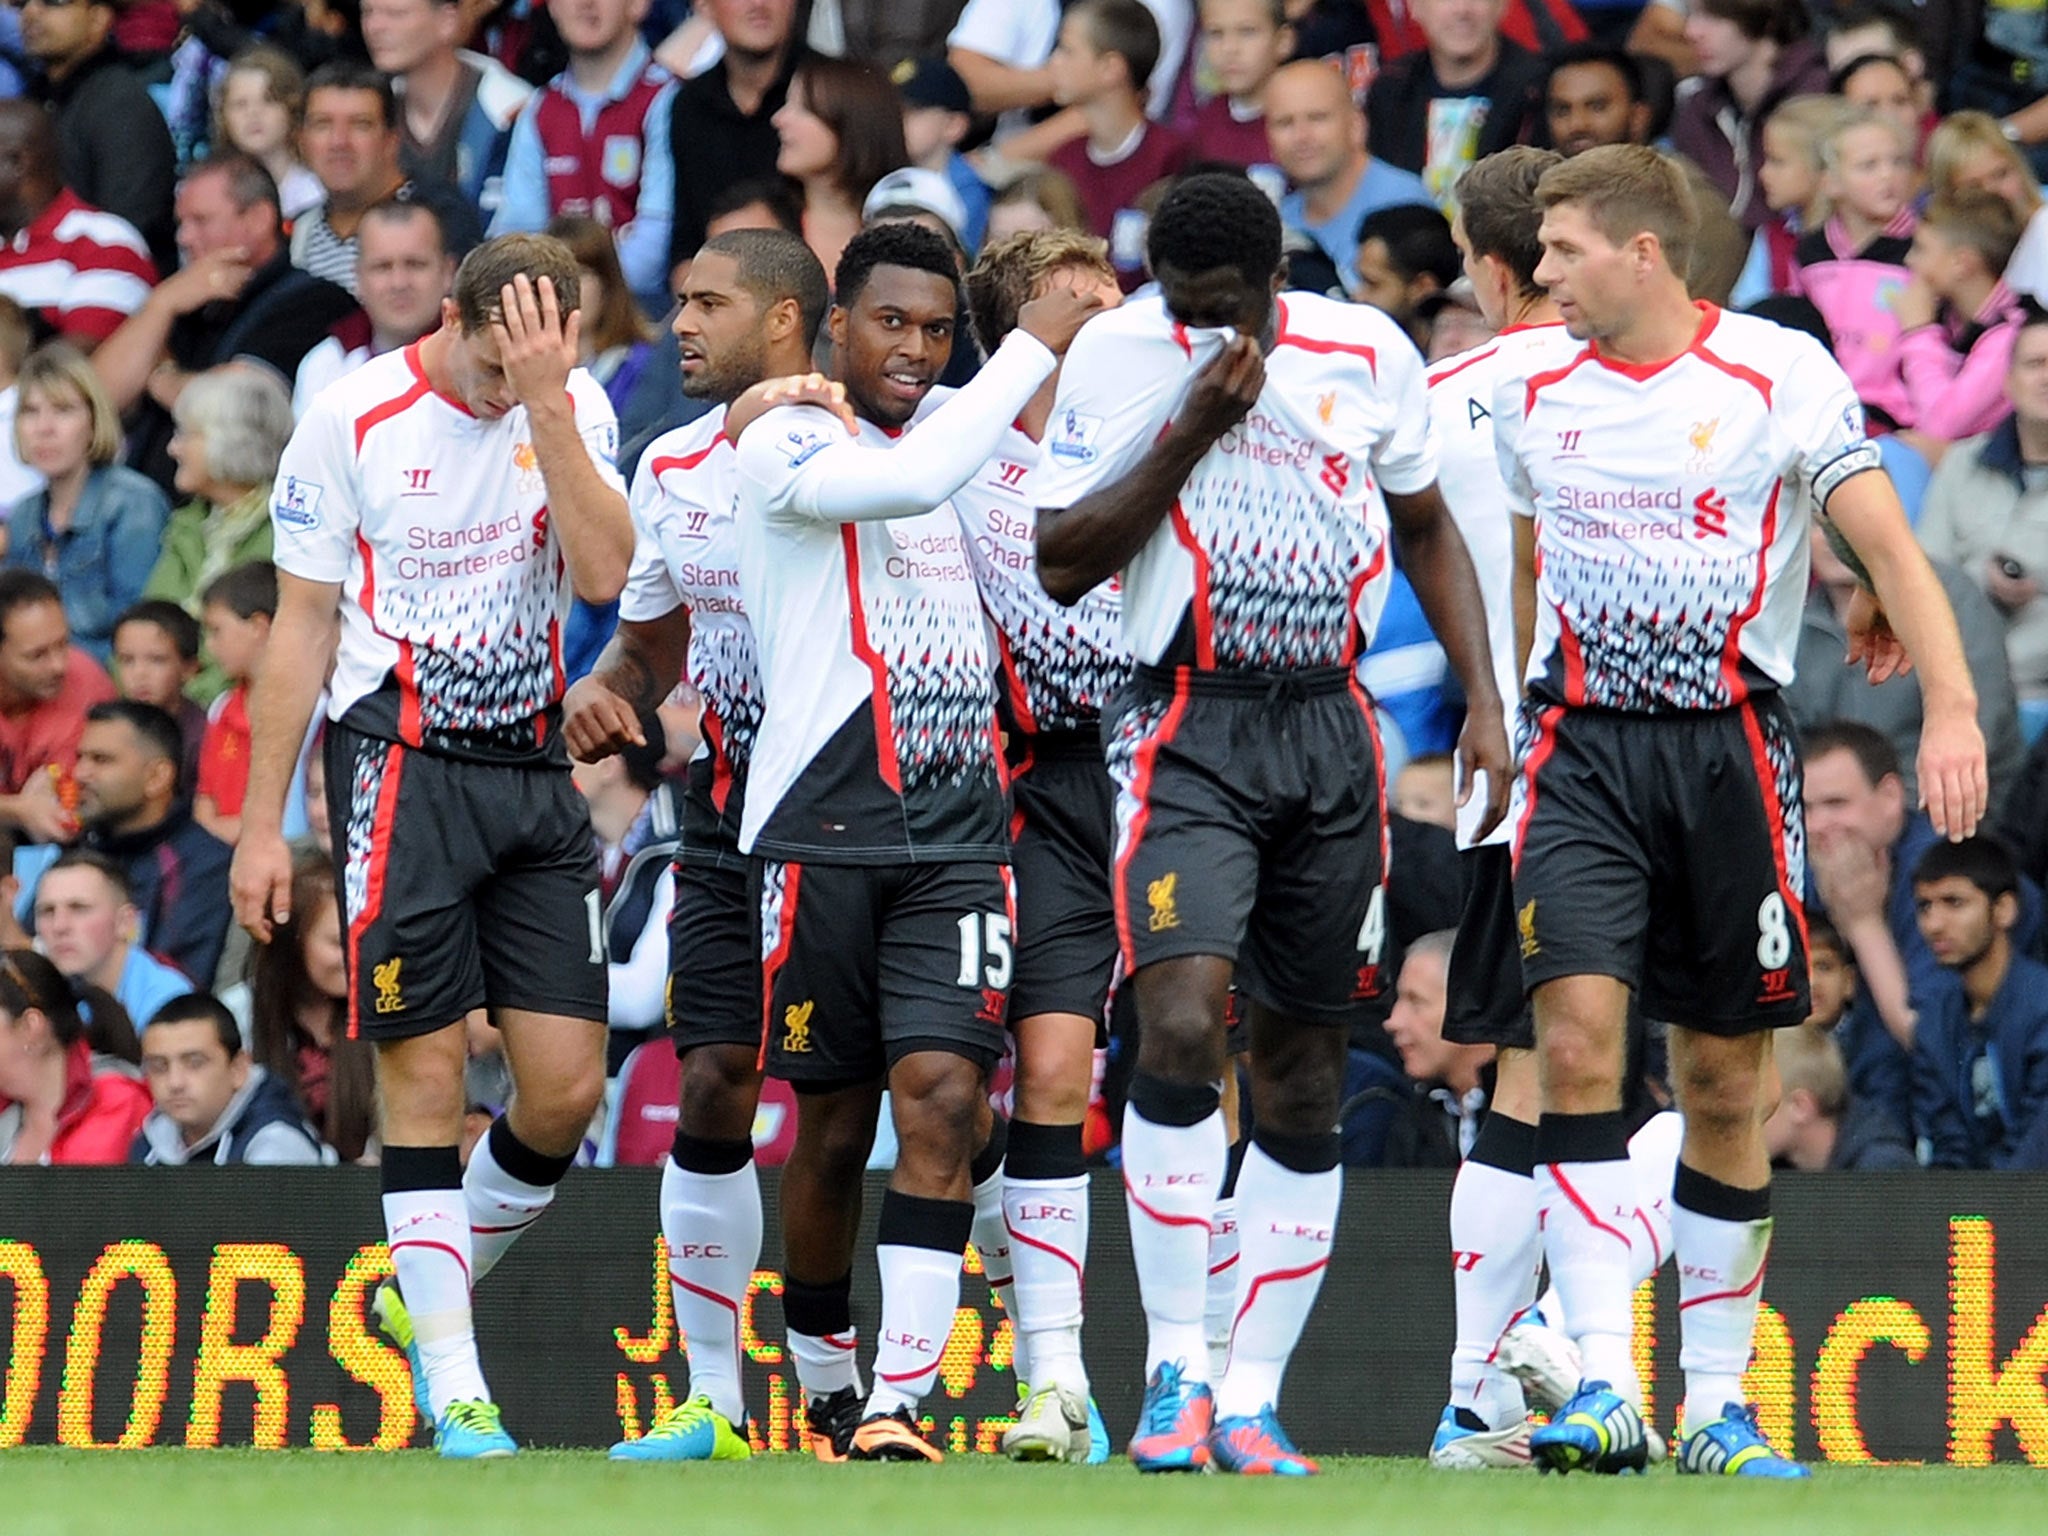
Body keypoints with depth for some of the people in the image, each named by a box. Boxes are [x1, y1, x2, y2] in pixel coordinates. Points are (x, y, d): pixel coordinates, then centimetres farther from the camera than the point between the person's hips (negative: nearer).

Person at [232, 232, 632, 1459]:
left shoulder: (576, 410, 3)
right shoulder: (355, 421, -5)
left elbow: (601, 574, -12)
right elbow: (301, 630, 1)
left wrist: (547, 405, -18)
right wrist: (263, 826, 0)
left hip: (532, 772, 4)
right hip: (400, 768, -4)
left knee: (568, 1087, -1)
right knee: (427, 1071, -7)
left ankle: (434, 1292, 23)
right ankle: (454, 1390, -3)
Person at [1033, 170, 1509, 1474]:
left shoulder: (1367, 351, 4)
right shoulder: (1119, 354, -2)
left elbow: (1428, 530, 18)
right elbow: (1063, 564, -6)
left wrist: (1484, 703, 8)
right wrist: (1191, 428, -14)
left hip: (1330, 729, 3)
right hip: (1188, 730, -3)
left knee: (1306, 1073, 5)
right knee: (1183, 1019, -23)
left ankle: (1251, 1396, 12)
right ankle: (1174, 1367, -15)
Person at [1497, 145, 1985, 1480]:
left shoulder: (1782, 373, -5)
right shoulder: (1537, 393, 8)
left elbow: (1887, 540, -10)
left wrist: (1952, 703, -22)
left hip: (1731, 752, -2)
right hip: (1583, 747, 2)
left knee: (1725, 1085, 4)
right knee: (1576, 1041, -16)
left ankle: (1719, 1403, 16)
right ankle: (1605, 1391, -21)